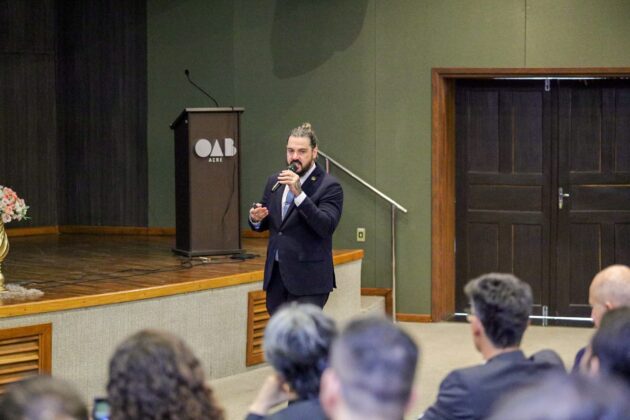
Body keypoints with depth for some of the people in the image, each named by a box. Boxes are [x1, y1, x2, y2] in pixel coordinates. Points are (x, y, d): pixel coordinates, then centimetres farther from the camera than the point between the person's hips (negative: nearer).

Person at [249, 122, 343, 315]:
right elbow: (262, 225, 22)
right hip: (276, 275, 6)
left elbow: (327, 227, -20)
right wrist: (256, 218, -3)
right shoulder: (275, 181, 12)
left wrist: (299, 194, -27)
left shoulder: (329, 186, -8)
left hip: (308, 279, -6)